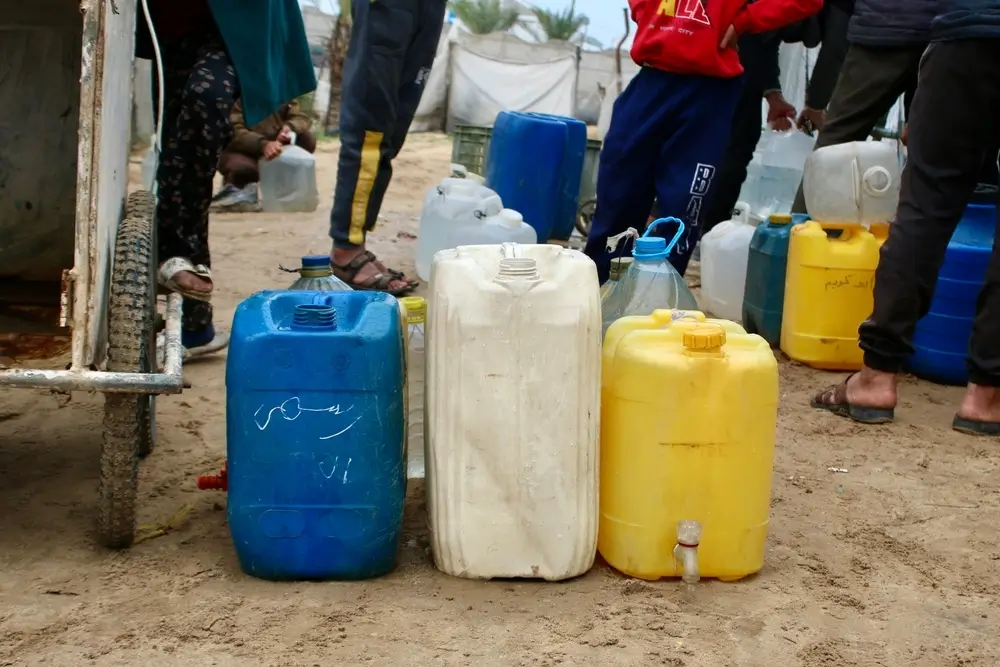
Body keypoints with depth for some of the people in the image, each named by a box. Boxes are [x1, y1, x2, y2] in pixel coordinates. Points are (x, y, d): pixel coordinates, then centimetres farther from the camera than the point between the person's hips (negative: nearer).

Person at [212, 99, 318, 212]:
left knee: (308, 140, -19)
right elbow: (235, 133, -28)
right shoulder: (237, 99, -19)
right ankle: (234, 189, -5)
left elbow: (303, 119, -8)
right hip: (242, 152, -5)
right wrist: (263, 144, -46)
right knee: (243, 168, -40)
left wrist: (289, 127, -32)